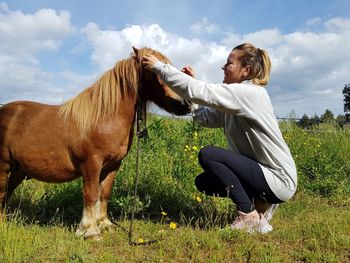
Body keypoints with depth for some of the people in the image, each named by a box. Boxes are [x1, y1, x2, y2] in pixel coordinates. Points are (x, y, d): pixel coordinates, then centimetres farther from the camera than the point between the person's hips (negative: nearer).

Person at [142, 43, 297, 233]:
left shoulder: (249, 93, -20)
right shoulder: (237, 97, 9)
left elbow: (199, 92, -26)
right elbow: (206, 117, 6)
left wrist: (158, 66, -19)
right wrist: (194, 81, 1)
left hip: (278, 179, -9)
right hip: (261, 170, 9)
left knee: (207, 154, -20)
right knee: (203, 182, 8)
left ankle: (249, 215, -9)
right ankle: (258, 200, 13)